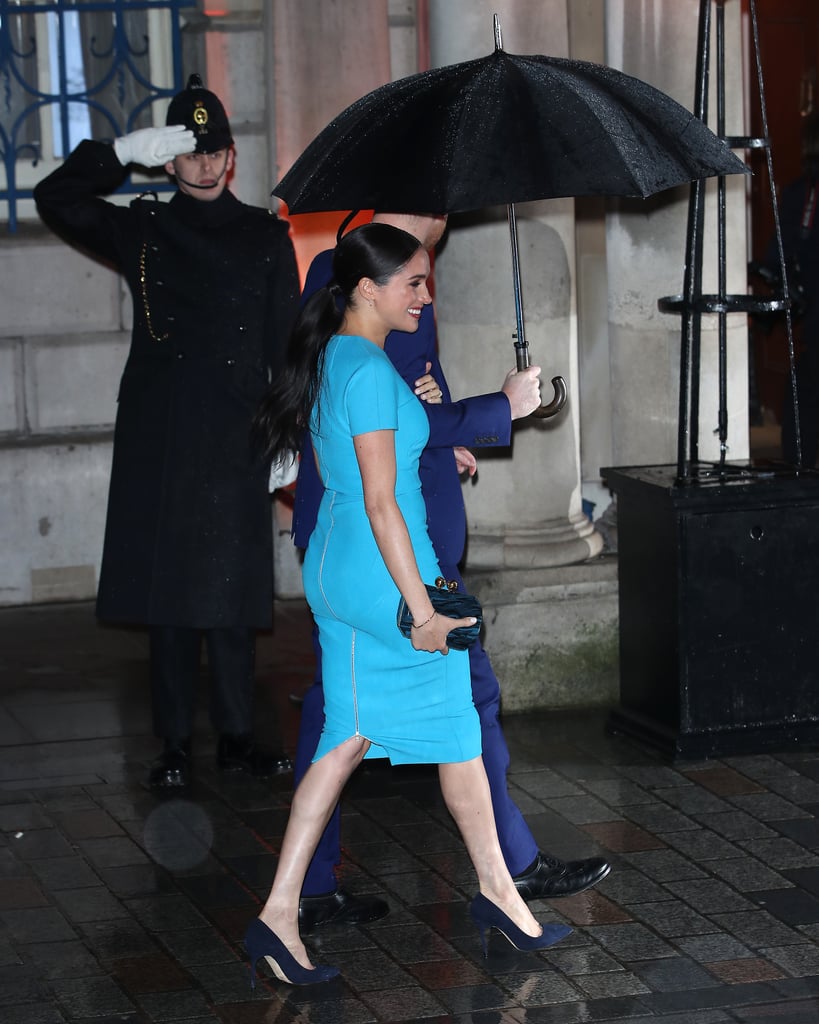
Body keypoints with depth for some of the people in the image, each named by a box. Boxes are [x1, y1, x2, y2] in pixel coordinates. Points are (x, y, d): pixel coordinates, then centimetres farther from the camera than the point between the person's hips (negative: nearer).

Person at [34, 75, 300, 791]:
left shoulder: (266, 236, 9)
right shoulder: (142, 231, 9)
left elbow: (286, 343, 8)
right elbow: (56, 199, 2)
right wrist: (124, 153, -4)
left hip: (236, 436, 0)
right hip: (160, 437, 0)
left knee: (232, 586, 0)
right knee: (168, 586, 0)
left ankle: (237, 737, 7)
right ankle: (175, 745, 5)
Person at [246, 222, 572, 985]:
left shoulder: (330, 359, 9)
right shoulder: (370, 370, -20)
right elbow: (381, 502, -23)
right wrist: (423, 610, -21)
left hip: (334, 571, 9)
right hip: (384, 576, -9)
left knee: (347, 740, 9)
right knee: (456, 728, 8)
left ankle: (279, 914, 3)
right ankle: (498, 893, 23)